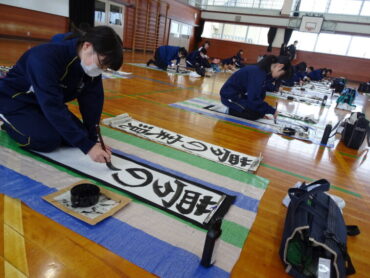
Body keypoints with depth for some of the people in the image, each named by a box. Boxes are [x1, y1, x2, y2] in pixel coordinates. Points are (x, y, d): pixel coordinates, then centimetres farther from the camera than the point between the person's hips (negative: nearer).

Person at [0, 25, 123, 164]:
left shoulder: (91, 65, -13)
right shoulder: (46, 57, -35)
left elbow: (91, 102, -9)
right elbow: (53, 108, -40)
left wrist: (92, 139, -14)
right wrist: (87, 146, -42)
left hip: (47, 103, 7)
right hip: (13, 101, -6)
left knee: (78, 134, -8)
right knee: (49, 140, -26)